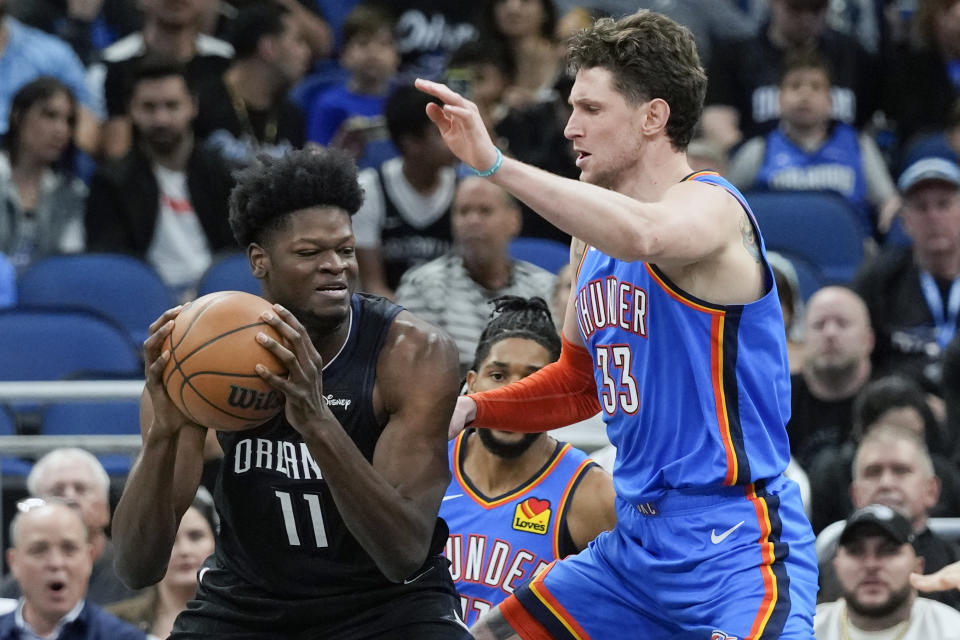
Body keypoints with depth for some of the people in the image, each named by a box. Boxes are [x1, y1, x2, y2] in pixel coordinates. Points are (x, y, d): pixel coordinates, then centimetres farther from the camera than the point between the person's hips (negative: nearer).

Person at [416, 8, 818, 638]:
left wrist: (495, 162, -41)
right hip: (637, 540, 9)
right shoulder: (597, 248, 14)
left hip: (735, 544, -9)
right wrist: (472, 409, 11)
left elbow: (641, 236, -38)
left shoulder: (710, 207, -13)